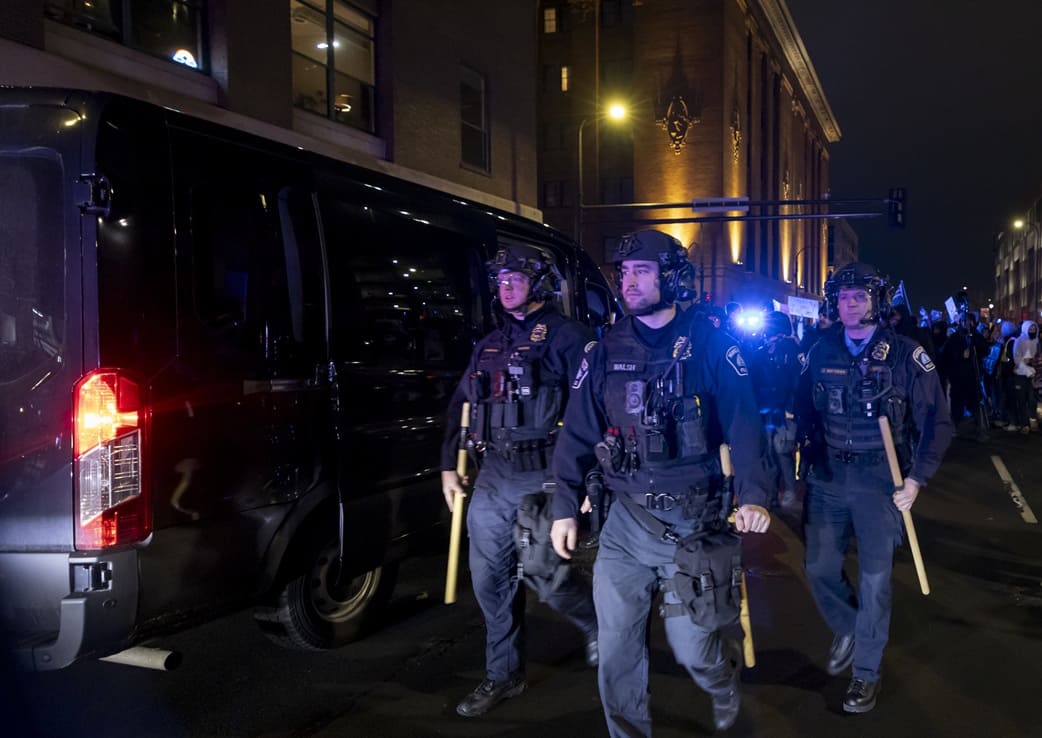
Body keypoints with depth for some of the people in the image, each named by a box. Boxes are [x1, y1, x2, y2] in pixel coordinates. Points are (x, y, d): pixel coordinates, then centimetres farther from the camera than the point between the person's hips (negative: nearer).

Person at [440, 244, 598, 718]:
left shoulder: (566, 337, -6)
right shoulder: (490, 345, 16)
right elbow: (460, 407, 22)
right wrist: (449, 466, 18)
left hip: (544, 478, -7)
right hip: (493, 477, 7)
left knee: (545, 577, -3)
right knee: (490, 580, 9)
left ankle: (597, 622, 30)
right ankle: (502, 676, 26)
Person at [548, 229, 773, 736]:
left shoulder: (711, 345, -3)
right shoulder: (605, 351, 6)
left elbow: (744, 424, -8)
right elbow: (578, 433, 6)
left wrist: (753, 496, -21)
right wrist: (566, 508, 1)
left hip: (694, 519, -3)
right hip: (625, 521, 3)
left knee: (692, 647, 4)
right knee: (616, 647, 6)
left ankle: (724, 680, 40)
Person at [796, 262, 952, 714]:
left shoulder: (905, 354, -6)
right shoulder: (821, 353, 3)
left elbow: (935, 422, -5)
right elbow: (804, 411, 11)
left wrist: (916, 479, -11)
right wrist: (813, 455, 4)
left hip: (880, 479, -3)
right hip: (828, 478, 3)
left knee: (874, 577, 2)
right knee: (820, 567, 8)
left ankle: (866, 671, 18)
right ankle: (846, 629, 37)